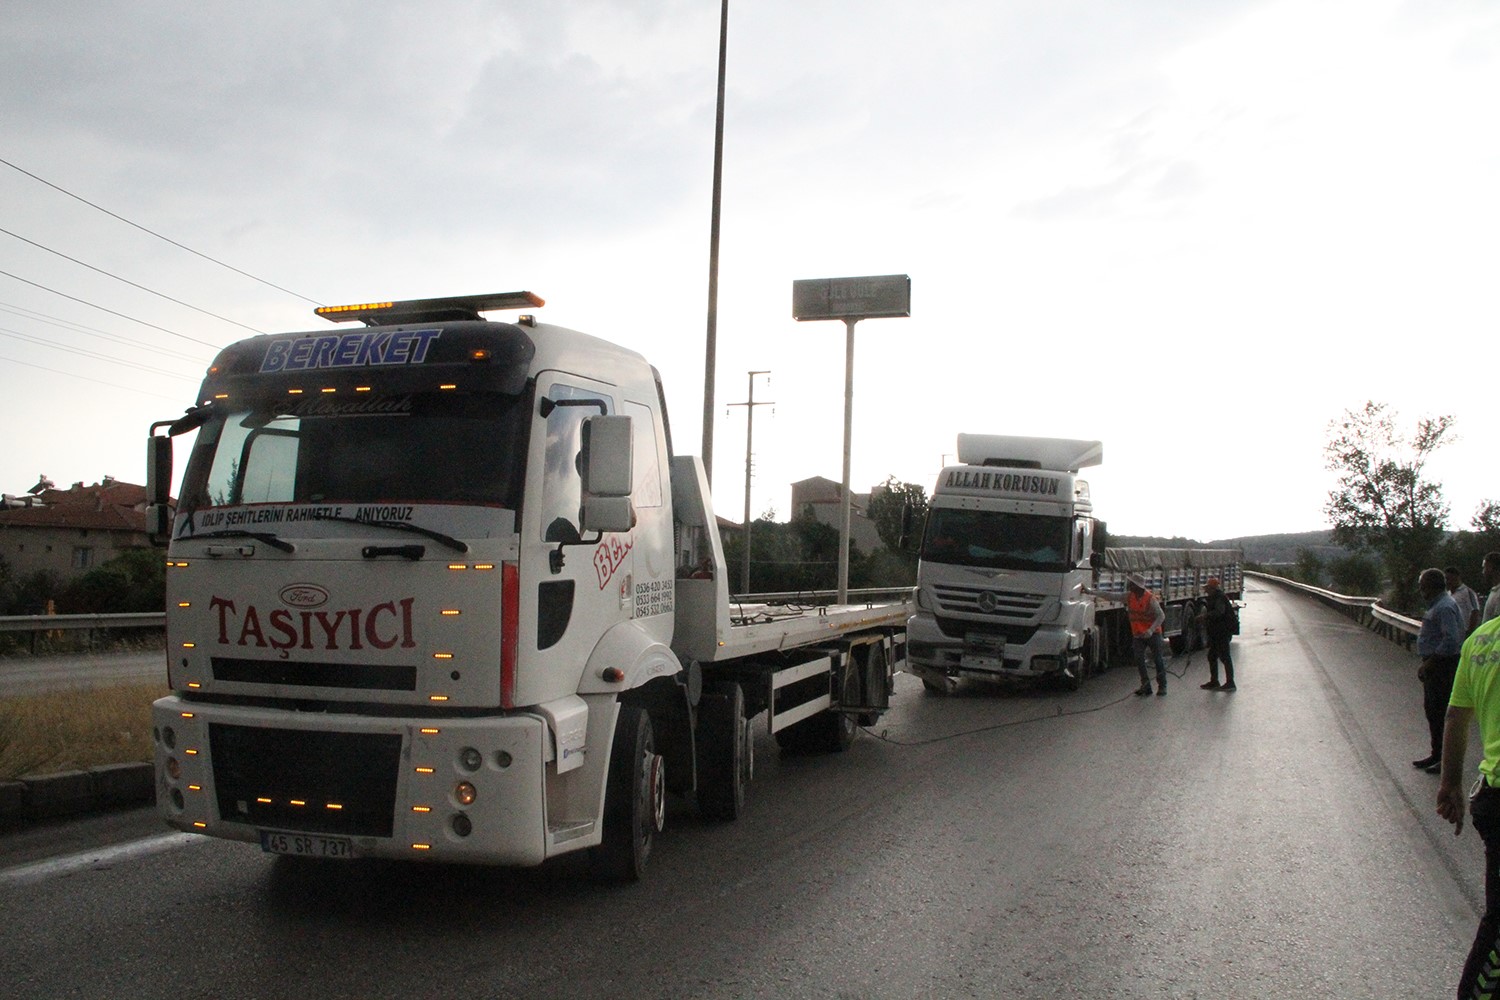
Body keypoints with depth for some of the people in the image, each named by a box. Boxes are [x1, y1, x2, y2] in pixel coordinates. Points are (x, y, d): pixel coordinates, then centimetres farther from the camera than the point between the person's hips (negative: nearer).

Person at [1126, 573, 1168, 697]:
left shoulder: (1151, 598, -20)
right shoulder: (1129, 596, -4)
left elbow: (1161, 616, -21)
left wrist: (1151, 630, -33)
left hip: (1152, 634, -5)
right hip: (1138, 634, 5)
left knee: (1158, 659, 2)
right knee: (1139, 660, -2)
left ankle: (1162, 686, 13)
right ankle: (1145, 685, 6)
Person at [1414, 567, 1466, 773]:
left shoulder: (1445, 607, -20)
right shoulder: (1438, 605, 14)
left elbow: (1451, 642, -28)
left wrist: (1428, 664, -21)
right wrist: (1426, 665, 18)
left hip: (1442, 665, -11)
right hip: (1436, 666, 11)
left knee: (1440, 712, -4)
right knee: (1432, 710, 17)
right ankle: (1437, 754, 27)